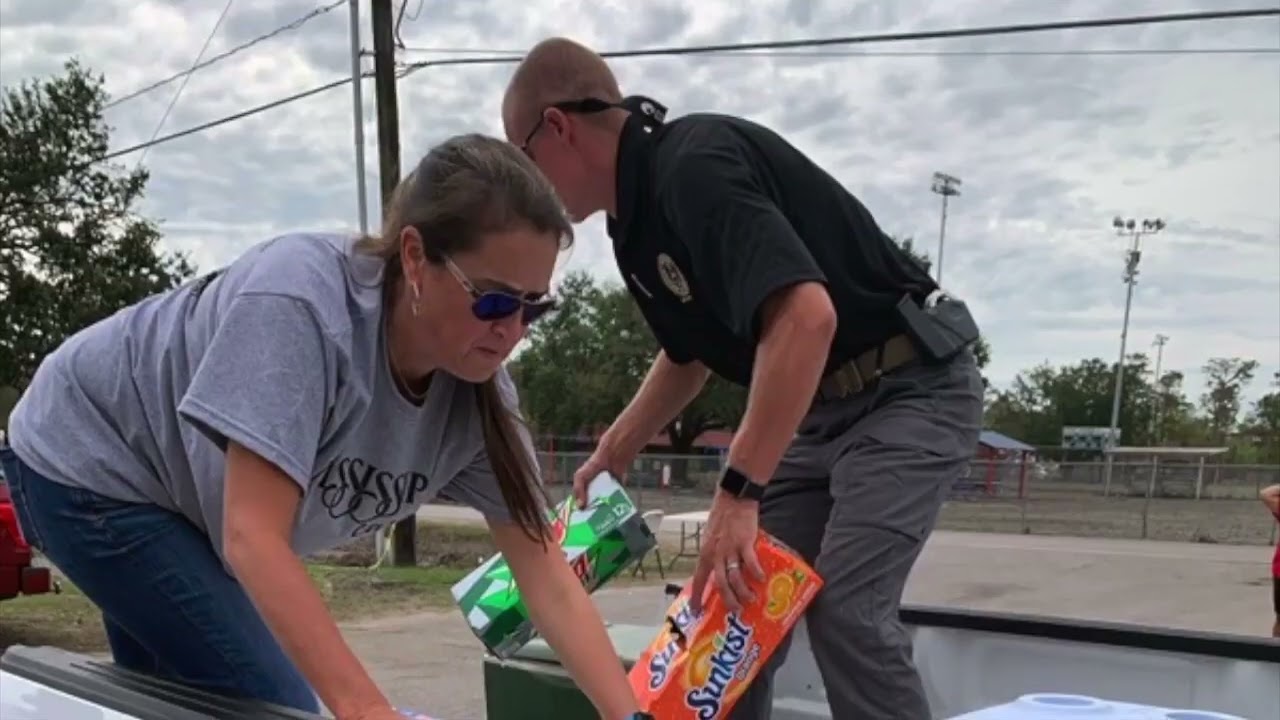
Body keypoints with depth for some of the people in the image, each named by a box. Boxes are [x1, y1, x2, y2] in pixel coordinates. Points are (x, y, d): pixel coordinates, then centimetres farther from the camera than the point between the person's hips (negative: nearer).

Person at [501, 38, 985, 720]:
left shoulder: (695, 165, -23)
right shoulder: (639, 213, 7)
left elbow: (807, 315, -36)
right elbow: (689, 354, 23)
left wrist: (737, 492, -35)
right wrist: (611, 455, 24)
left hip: (912, 386, -9)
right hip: (822, 408, 10)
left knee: (845, 611, -19)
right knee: (736, 602, 6)